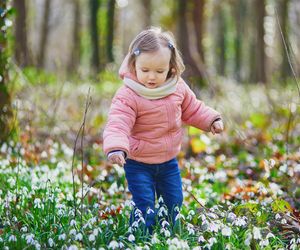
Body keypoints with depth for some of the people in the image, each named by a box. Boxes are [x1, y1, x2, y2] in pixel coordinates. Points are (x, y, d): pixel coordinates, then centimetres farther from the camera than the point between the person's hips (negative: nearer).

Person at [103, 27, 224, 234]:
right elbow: (117, 125, -31)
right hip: (138, 164, -5)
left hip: (169, 161, 5)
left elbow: (192, 109, 12)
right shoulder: (128, 96, -23)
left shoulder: (178, 88, -6)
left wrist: (212, 120, 1)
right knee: (145, 207, -10)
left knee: (174, 203, 15)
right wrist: (115, 148, -48)